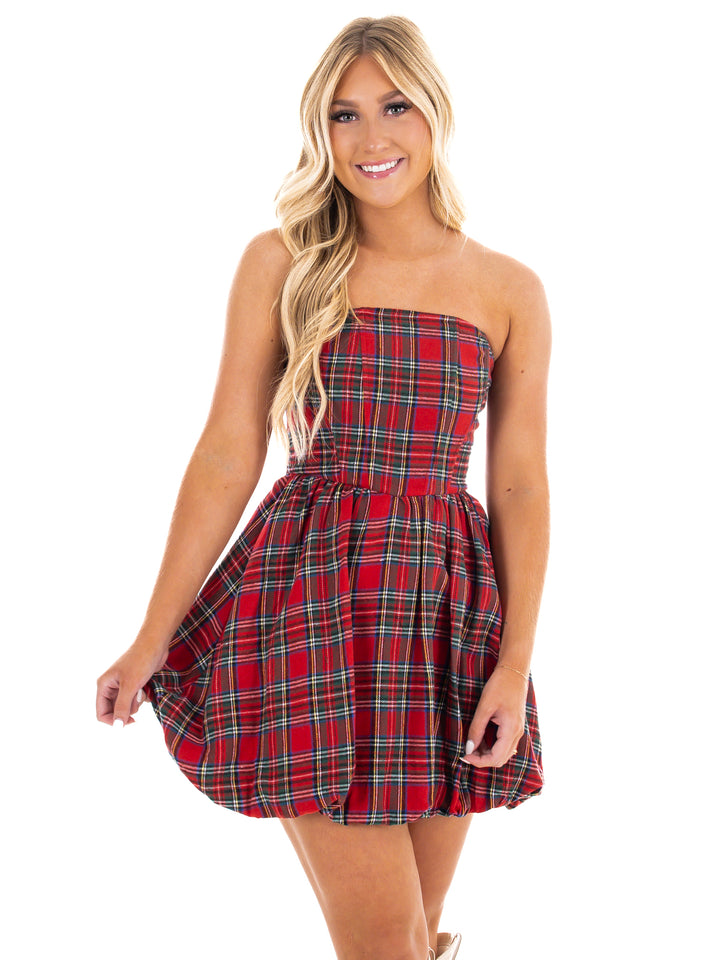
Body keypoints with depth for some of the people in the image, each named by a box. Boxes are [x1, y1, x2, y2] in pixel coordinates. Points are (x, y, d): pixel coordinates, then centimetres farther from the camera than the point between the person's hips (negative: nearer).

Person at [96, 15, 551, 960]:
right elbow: (228, 457, 1)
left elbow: (521, 485, 5)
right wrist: (153, 637, 0)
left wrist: (515, 660, -4)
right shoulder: (281, 263, 2)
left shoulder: (510, 292, 5)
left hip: (448, 605, 2)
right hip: (310, 595, -2)